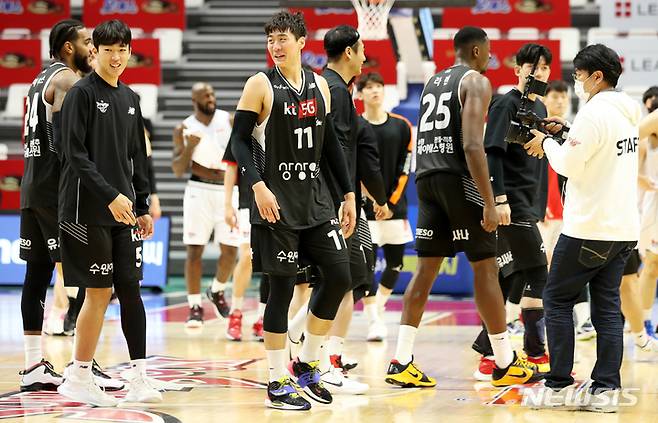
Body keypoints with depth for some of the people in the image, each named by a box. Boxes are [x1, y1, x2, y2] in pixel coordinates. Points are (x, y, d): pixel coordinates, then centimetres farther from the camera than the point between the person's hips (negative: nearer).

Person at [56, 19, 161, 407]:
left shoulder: (130, 99, 15)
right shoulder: (82, 94, -6)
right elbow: (76, 155, -14)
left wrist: (142, 206, 15)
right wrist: (110, 196, -20)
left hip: (123, 212, 6)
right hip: (88, 211, -6)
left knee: (130, 288, 2)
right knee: (99, 292, -4)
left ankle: (139, 378, 3)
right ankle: (79, 378, 7)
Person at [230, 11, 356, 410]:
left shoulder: (320, 86, 9)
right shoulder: (261, 85, -6)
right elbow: (239, 140, -9)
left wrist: (349, 194, 12)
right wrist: (258, 186, -21)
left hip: (316, 198, 6)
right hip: (277, 202, -6)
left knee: (339, 276, 1)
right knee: (283, 287, -4)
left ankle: (307, 364, 16)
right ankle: (279, 382, 6)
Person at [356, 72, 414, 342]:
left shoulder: (401, 126, 6)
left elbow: (405, 167, 5)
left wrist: (393, 202, -4)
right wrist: (371, 202, -8)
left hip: (394, 205, 3)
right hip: (364, 208, -3)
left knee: (395, 263, 5)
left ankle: (378, 306, 29)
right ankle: (373, 320, 0)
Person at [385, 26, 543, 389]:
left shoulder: (433, 82, 20)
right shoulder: (476, 82, -6)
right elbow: (472, 145, -17)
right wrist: (489, 203, -19)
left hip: (426, 176, 8)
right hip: (458, 178, -8)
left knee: (426, 269, 7)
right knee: (486, 267, 0)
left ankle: (401, 363, 1)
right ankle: (505, 364, 5)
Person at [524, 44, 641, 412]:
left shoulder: (594, 113, -15)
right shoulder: (629, 113, 12)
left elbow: (569, 165, -15)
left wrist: (547, 142, 2)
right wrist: (567, 133, 11)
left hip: (589, 229, -8)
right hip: (625, 228, 8)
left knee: (557, 299, 4)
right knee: (607, 306, 7)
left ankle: (558, 385, 3)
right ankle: (606, 389, 1)